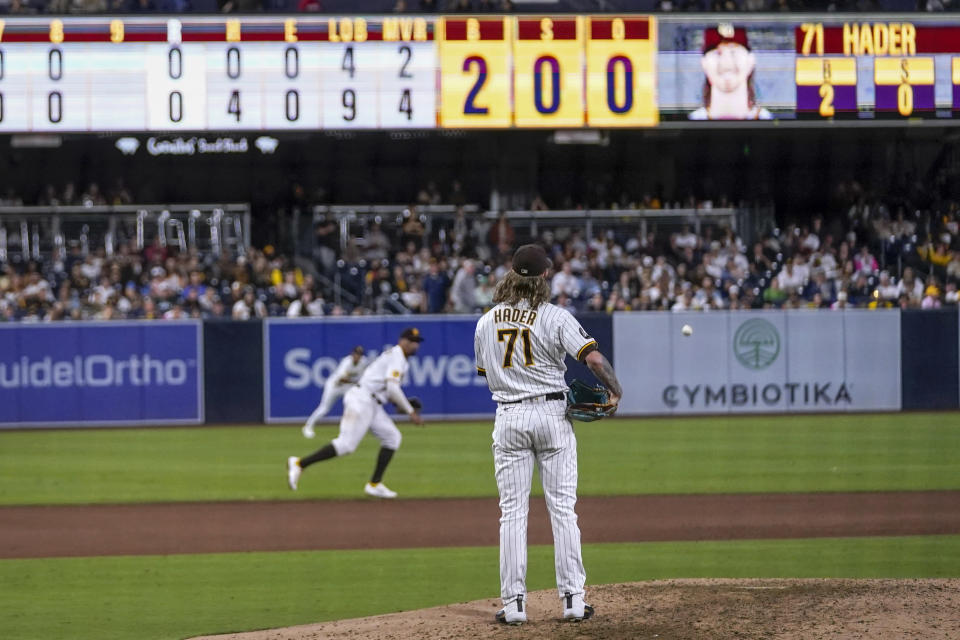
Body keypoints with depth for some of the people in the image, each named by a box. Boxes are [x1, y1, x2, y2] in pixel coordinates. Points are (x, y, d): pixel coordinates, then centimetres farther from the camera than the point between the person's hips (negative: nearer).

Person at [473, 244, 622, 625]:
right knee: (563, 508, 3)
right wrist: (615, 391, -5)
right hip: (552, 414, -2)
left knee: (512, 512, 4)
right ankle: (572, 598, 2)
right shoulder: (554, 317, -8)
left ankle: (514, 603, 0)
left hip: (509, 418, 2)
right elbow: (593, 357, -18)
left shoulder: (486, 322, 4)